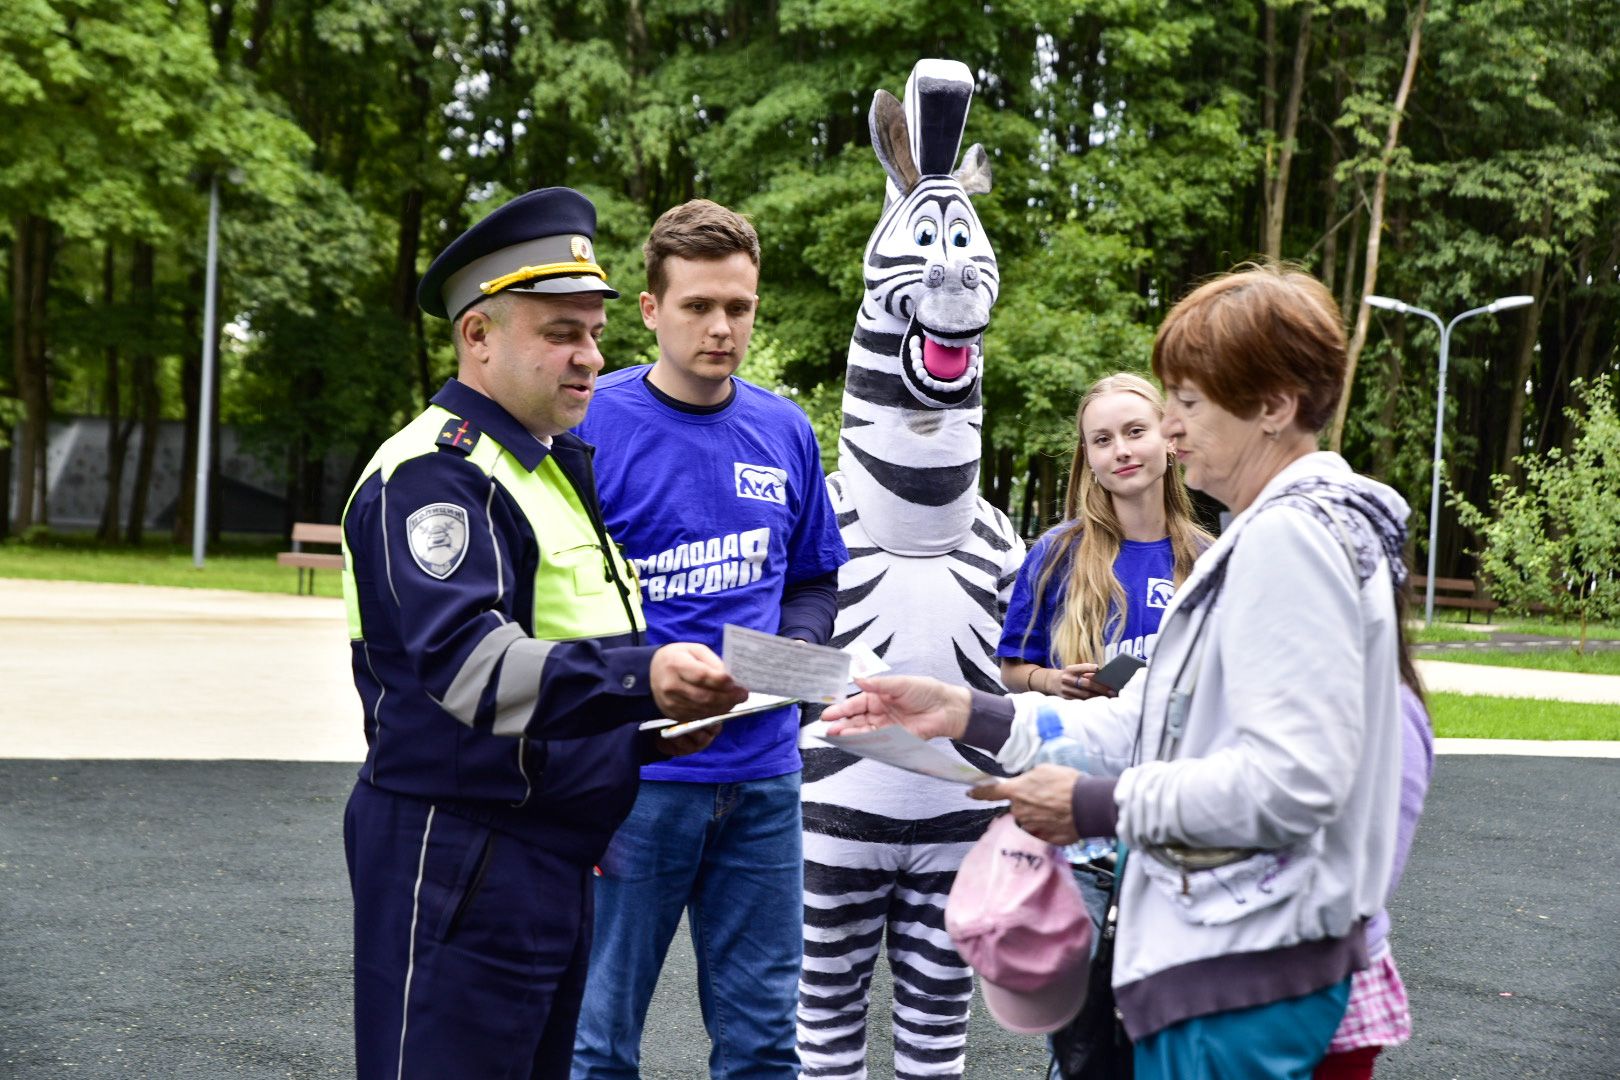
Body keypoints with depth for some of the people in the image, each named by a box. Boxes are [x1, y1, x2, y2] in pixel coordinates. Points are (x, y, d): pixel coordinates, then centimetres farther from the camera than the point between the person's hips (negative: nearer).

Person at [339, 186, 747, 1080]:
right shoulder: (434, 472, -15)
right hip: (461, 862, -10)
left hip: (554, 859, 10)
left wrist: (653, 725, 8)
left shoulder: (555, 466, 17)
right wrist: (640, 678, -42)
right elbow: (470, 665, -29)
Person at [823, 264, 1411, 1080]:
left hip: (1242, 978, -10)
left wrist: (1098, 806, -15)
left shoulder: (1291, 537, -16)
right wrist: (968, 714, 5)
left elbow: (1290, 782, -25)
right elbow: (1147, 725, 12)